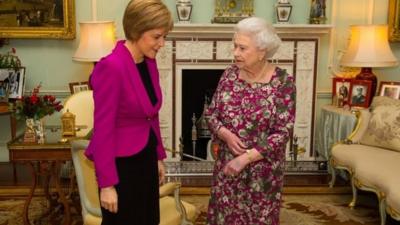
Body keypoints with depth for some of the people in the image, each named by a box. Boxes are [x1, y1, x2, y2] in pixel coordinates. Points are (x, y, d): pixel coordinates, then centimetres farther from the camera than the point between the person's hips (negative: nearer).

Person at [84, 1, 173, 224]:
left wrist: (158, 156, 16)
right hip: (120, 164, -8)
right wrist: (107, 183, -18)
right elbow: (103, 129, -21)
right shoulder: (111, 67, -22)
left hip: (145, 159, 8)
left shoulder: (149, 62, 2)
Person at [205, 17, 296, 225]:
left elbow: (283, 133, -16)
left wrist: (246, 158, -21)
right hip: (226, 164, 3)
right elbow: (211, 114, 4)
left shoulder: (283, 82, -14)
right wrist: (226, 135, -16)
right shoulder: (230, 74, -2)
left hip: (262, 170, -3)